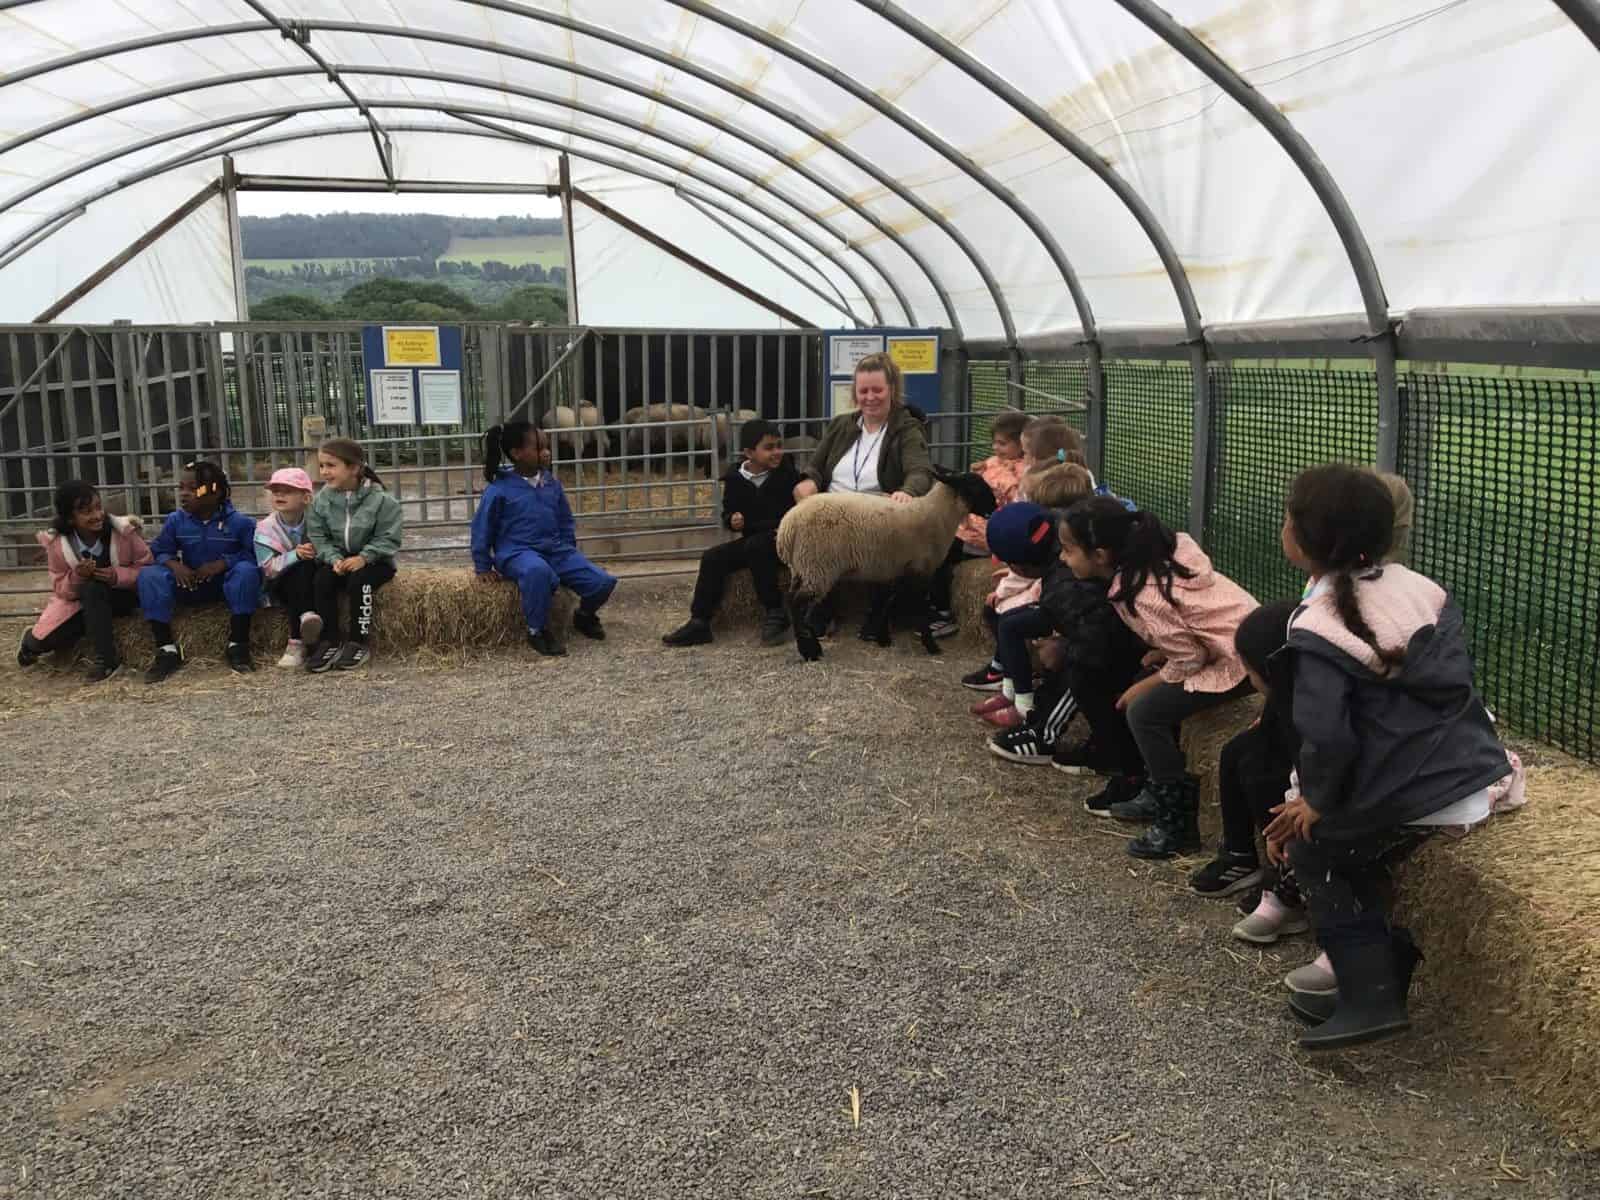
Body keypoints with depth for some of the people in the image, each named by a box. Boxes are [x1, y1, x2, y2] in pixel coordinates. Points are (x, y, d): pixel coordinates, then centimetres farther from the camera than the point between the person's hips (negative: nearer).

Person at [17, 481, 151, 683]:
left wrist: (117, 576, -29)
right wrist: (76, 577, -29)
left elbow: (147, 567, -10)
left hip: (122, 596, -2)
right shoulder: (56, 543, -13)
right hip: (79, 601, 2)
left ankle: (107, 658, -28)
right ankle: (33, 641, 23)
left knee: (92, 586, -34)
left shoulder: (123, 530, -18)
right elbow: (61, 590, -6)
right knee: (48, 640, -18)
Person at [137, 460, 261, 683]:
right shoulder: (175, 521, 1)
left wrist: (223, 562, -26)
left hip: (227, 584, -3)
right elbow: (160, 551, 1)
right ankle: (167, 650, -21)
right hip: (191, 584, 3)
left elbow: (253, 554, -15)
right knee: (149, 576, -21)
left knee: (246, 571, -35)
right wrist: (174, 564, -21)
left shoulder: (239, 522, -9)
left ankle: (237, 646, -26)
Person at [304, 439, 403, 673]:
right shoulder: (321, 500, -2)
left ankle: (359, 643, -19)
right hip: (338, 560, 4)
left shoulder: (380, 500, -13)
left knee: (359, 580, -32)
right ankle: (329, 642, -15)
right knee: (321, 580, -23)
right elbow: (319, 537, 0)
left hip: (375, 561, -4)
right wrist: (334, 559, -18)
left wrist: (363, 558, -25)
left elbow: (388, 538, -12)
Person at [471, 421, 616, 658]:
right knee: (538, 570, -44)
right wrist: (483, 568, 3)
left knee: (603, 582, -12)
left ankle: (585, 616, 23)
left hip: (555, 549, 6)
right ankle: (538, 631, -21)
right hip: (517, 552, -5)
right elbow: (481, 529, 0)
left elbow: (565, 522, 20)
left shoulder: (552, 483, 7)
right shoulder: (499, 489, -8)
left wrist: (569, 553, 13)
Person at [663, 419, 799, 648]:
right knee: (713, 557, -14)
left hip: (780, 537, -4)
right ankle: (699, 622, -13)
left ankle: (775, 614, -25)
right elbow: (728, 512, 14)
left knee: (756, 546, -34)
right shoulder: (735, 481, 4)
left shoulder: (787, 474, -3)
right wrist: (732, 520, -10)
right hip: (751, 537, 4)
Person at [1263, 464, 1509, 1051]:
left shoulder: (1317, 628, -16)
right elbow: (1454, 679, 12)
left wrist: (1316, 800, -4)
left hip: (1417, 791, -7)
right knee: (1357, 857, 23)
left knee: (1317, 855, 14)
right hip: (1478, 769, 7)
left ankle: (1370, 996, 9)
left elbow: (1326, 733, -22)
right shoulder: (1422, 589, 4)